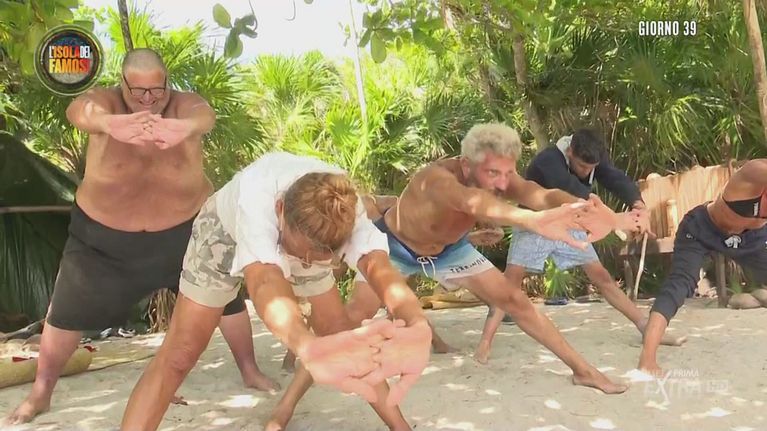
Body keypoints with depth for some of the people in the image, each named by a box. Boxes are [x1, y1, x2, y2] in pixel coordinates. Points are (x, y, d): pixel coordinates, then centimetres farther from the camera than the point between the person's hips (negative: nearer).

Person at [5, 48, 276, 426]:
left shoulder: (183, 103, -17)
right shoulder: (106, 100, -17)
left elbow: (205, 115, -43)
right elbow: (79, 110, -42)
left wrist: (186, 127, -69)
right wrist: (110, 124, -69)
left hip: (187, 229, 0)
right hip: (104, 235, 0)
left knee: (226, 297, 6)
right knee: (68, 312, 10)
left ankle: (250, 371, 28)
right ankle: (40, 392, 31)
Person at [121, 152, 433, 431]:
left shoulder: (346, 210, -37)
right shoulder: (256, 197, -47)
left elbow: (378, 265, -54)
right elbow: (263, 280, -64)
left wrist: (417, 327, -77)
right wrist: (308, 347, -85)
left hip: (296, 234, 3)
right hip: (228, 230, -2)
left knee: (344, 333, -2)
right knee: (179, 353, -10)